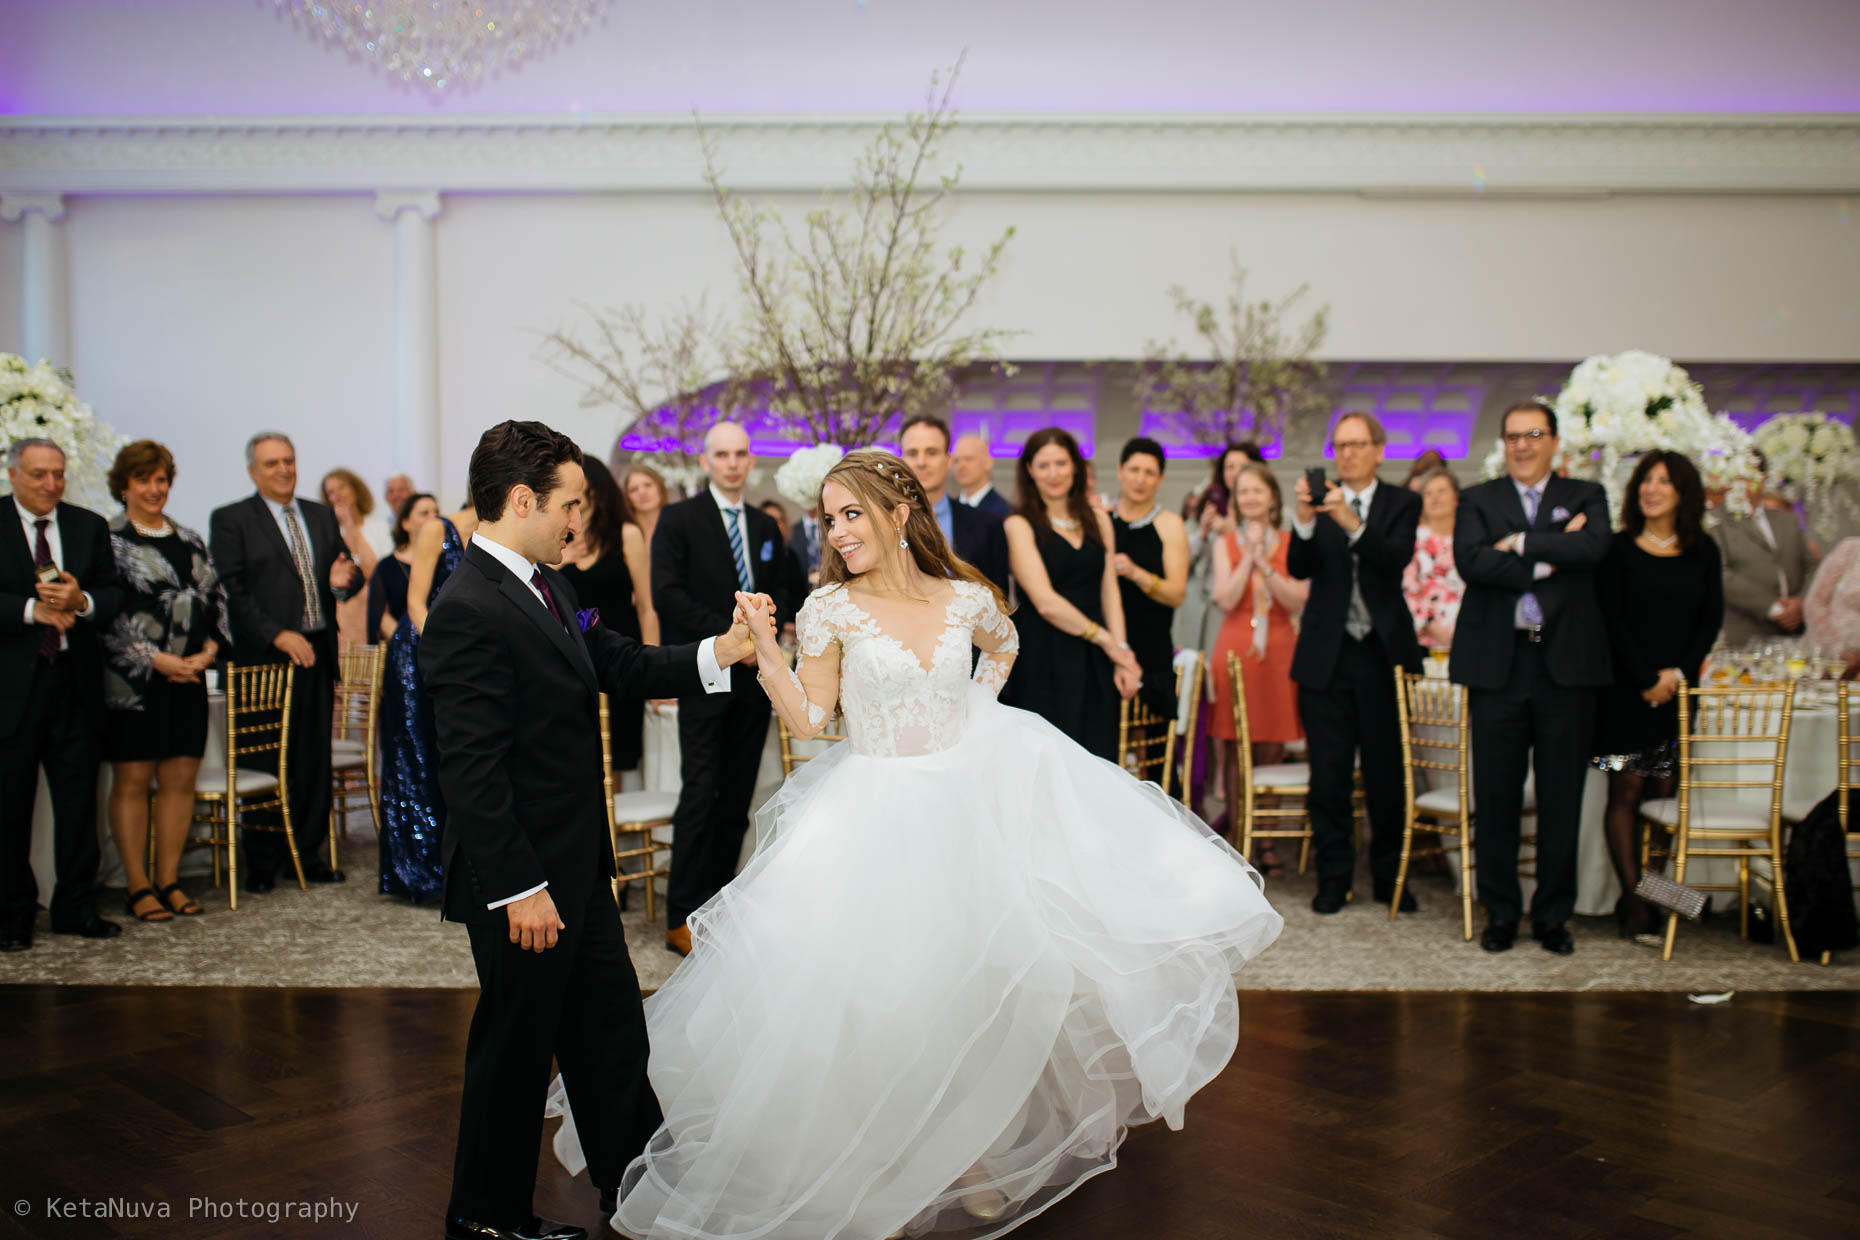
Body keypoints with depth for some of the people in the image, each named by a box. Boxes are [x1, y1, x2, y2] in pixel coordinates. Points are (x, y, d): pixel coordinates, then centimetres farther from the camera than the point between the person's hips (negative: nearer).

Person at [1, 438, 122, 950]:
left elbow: (112, 599, 4)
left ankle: (75, 906, 17)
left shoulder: (89, 526, 10)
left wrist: (81, 601, -16)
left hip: (75, 681, 3)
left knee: (79, 796, 6)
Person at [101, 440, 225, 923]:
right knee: (132, 780, 0)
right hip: (131, 680, -5)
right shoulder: (108, 539, -2)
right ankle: (137, 887, 8)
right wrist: (157, 660, -15)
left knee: (180, 779, 6)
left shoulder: (190, 541, 15)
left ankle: (168, 881, 15)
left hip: (188, 678, 5)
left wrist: (208, 650, -4)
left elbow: (215, 599, 14)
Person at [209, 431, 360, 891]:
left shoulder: (321, 516, 17)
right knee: (266, 762, 0)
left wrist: (344, 580, -7)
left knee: (315, 759, 6)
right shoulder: (231, 520, 0)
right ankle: (262, 864, 10)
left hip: (317, 654, 5)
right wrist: (278, 635, -16)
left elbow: (345, 572, 18)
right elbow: (231, 591, -8)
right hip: (264, 658, -5)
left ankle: (308, 853, 15)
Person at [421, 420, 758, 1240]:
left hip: (576, 865, 9)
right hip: (524, 877, -9)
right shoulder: (468, 611, -22)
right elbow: (473, 771, -25)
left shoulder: (546, 586, 7)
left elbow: (616, 664, 14)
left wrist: (717, 653, 2)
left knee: (611, 1026, 19)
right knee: (518, 1041, 8)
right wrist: (519, 888, -23)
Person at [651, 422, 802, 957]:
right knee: (700, 794, -9)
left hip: (754, 676, 5)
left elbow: (782, 591, 18)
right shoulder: (678, 519, -1)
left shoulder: (766, 526, 16)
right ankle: (682, 918, -3)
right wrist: (729, 634, -15)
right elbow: (668, 594, -10)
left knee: (738, 798, 7)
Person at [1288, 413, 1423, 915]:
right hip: (1326, 654, 1)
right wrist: (1303, 519, -24)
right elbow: (1298, 568, -7)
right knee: (1329, 775, 4)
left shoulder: (1401, 502, 4)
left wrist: (1352, 523, -29)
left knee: (1387, 772, 4)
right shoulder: (1319, 501, 6)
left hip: (1383, 652, -1)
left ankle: (1388, 876, 19)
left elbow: (1397, 559, -14)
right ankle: (1334, 877, 15)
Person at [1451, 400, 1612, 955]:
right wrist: (1548, 559, -13)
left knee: (1562, 796, 5)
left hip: (1566, 663, 0)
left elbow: (1592, 547, -12)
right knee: (1496, 795, 3)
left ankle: (1553, 914, 17)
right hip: (1498, 664, 0)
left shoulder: (1586, 496, 10)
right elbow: (1469, 560, -10)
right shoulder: (1478, 500, 10)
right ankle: (1501, 912, 16)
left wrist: (1519, 543, -12)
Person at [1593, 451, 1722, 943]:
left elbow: (1712, 618, 7)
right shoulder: (1619, 549, 0)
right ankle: (1634, 902, -2)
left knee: (1664, 792, 1)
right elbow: (1612, 620, -5)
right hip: (1626, 689, -3)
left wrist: (1679, 671, -7)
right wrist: (1647, 680, -11)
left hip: (1678, 687, 3)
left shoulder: (1703, 552, 9)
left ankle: (1644, 897, 9)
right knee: (1626, 793, -4)